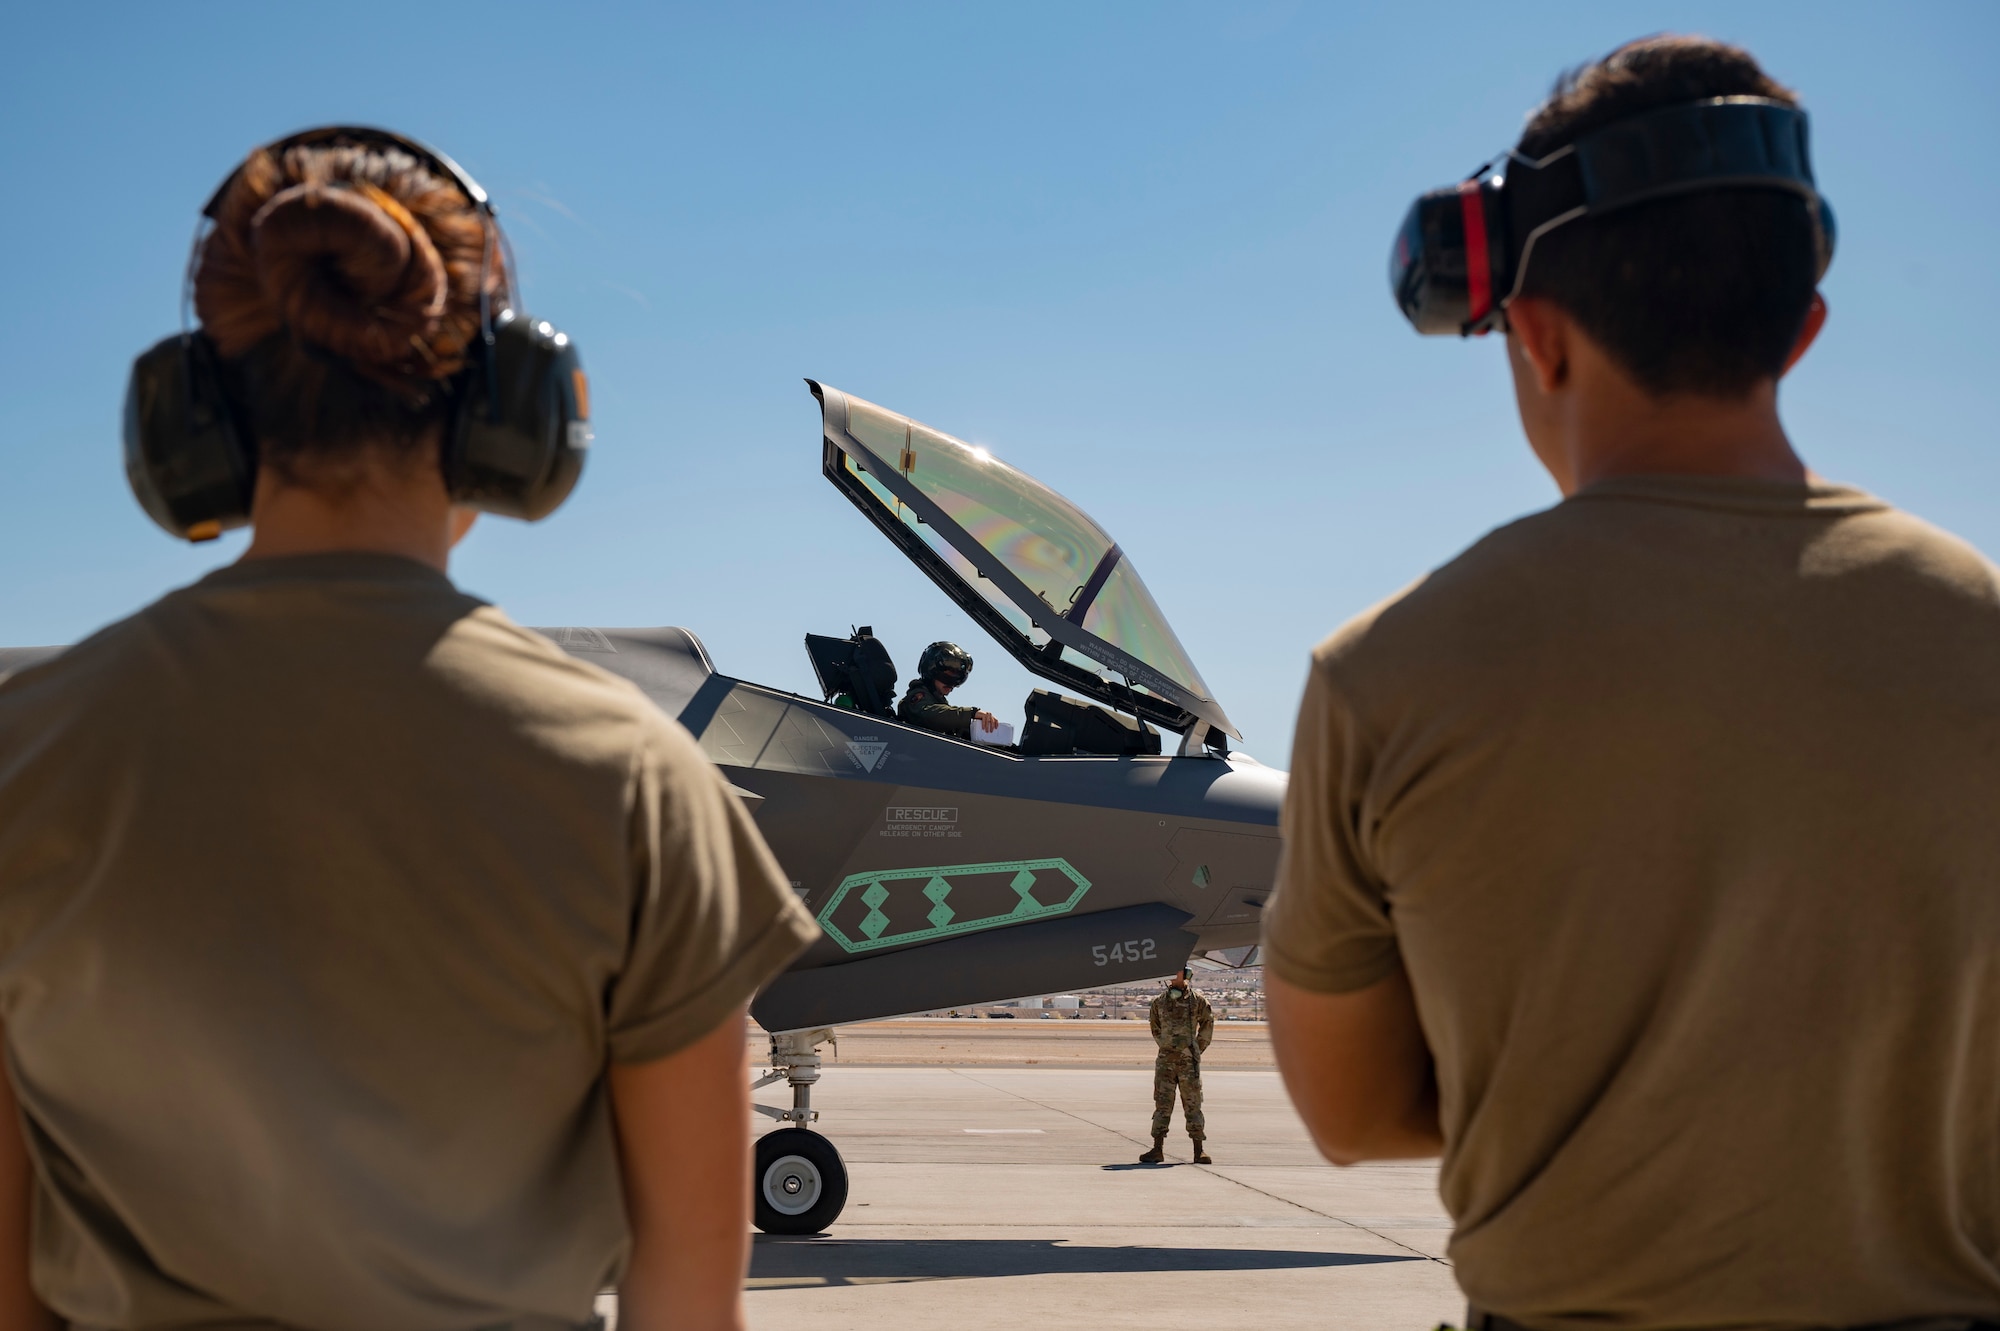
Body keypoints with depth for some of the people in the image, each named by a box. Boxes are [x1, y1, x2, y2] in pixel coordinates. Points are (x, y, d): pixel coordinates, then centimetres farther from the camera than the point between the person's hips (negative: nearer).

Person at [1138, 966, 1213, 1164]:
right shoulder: (1159, 1002, 6)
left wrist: (1197, 1050, 9)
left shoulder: (1197, 1001, 0)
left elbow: (1207, 1025, 10)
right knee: (1162, 1105, 3)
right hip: (1165, 1060, 2)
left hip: (1188, 1061, -2)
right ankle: (1158, 1149, 5)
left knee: (1192, 1105, 1)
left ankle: (1199, 1150, 6)